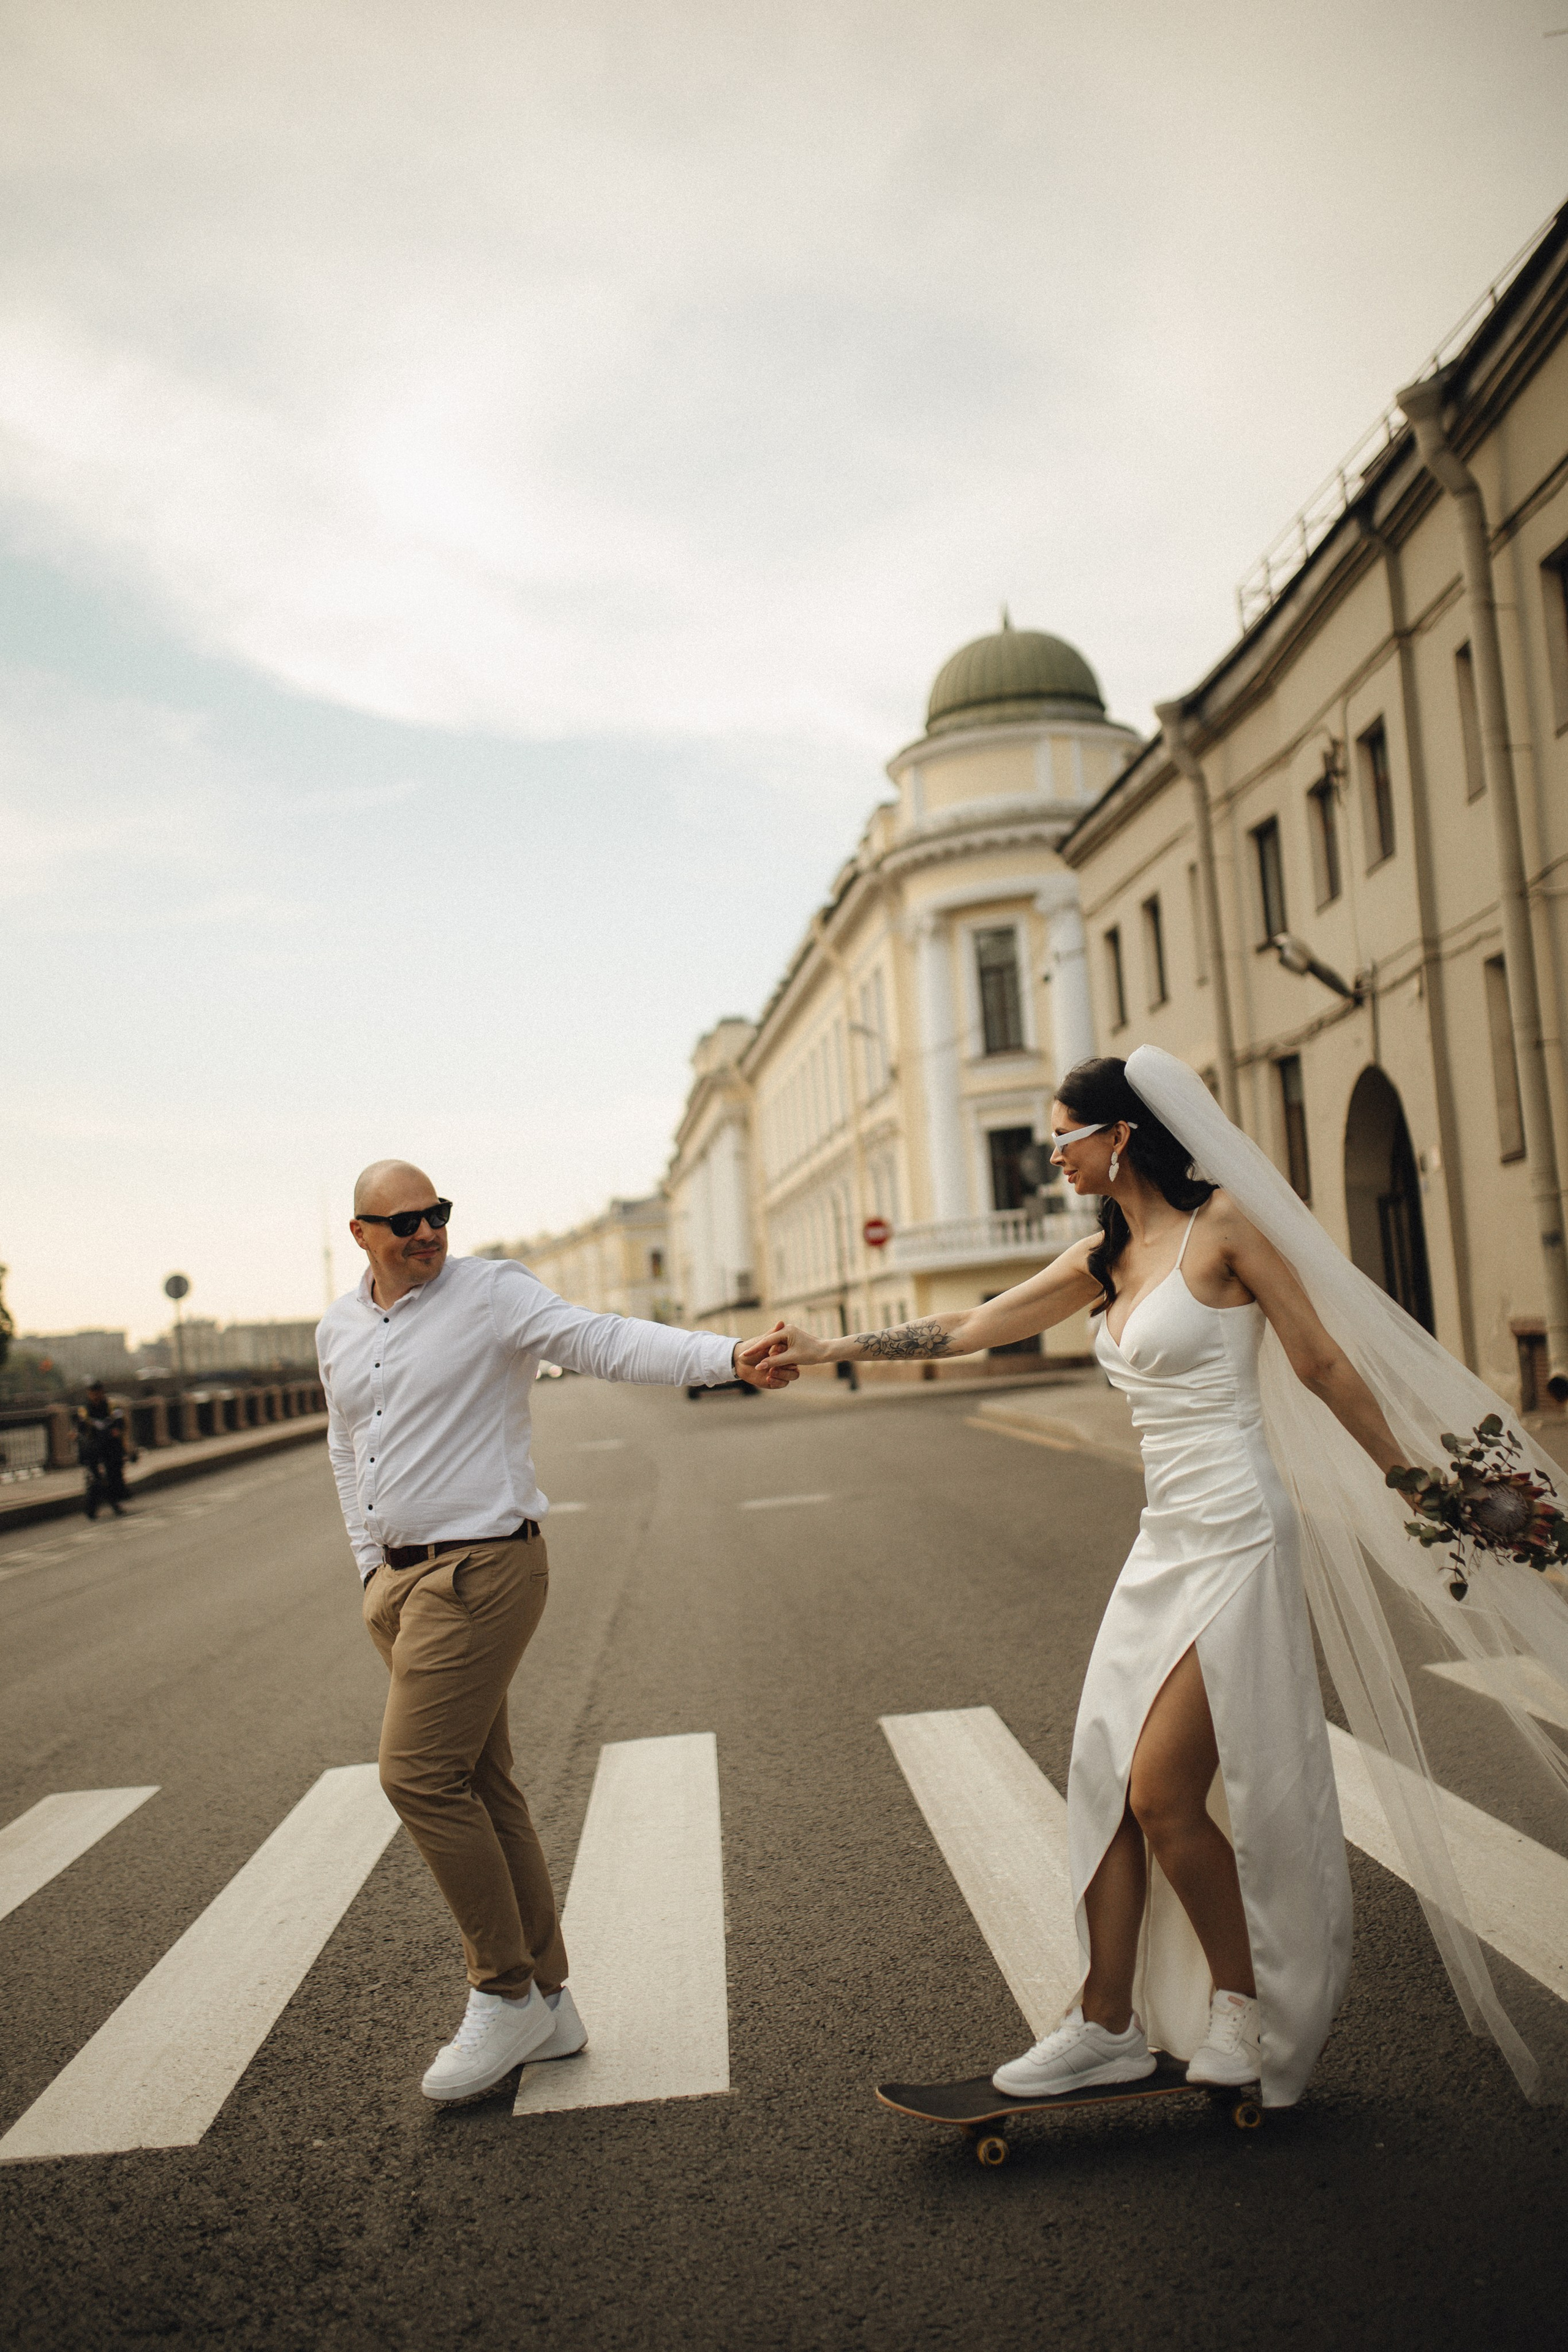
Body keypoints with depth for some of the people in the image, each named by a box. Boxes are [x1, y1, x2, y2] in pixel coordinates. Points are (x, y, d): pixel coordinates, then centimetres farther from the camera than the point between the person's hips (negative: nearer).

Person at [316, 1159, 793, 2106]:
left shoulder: (493, 1293, -10)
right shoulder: (339, 1329, 11)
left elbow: (611, 1342, -22)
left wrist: (730, 1357, -37)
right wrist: (374, 1567, 15)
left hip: (482, 1570, -7)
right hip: (403, 1577, 7)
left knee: (420, 1775, -10)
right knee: (481, 1786, 12)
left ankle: (505, 1996, 7)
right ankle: (547, 2003, 24)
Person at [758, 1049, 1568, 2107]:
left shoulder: (1223, 1223, -10)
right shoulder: (1103, 1259, 11)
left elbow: (1324, 1364, -6)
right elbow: (969, 1328, 15)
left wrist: (1412, 1485, -2)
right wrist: (834, 1349, 13)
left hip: (1236, 1536, -8)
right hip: (1166, 1541, 8)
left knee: (1163, 1795, -4)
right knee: (1108, 1780, 8)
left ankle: (1247, 2003, 21)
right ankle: (1110, 2025, 22)